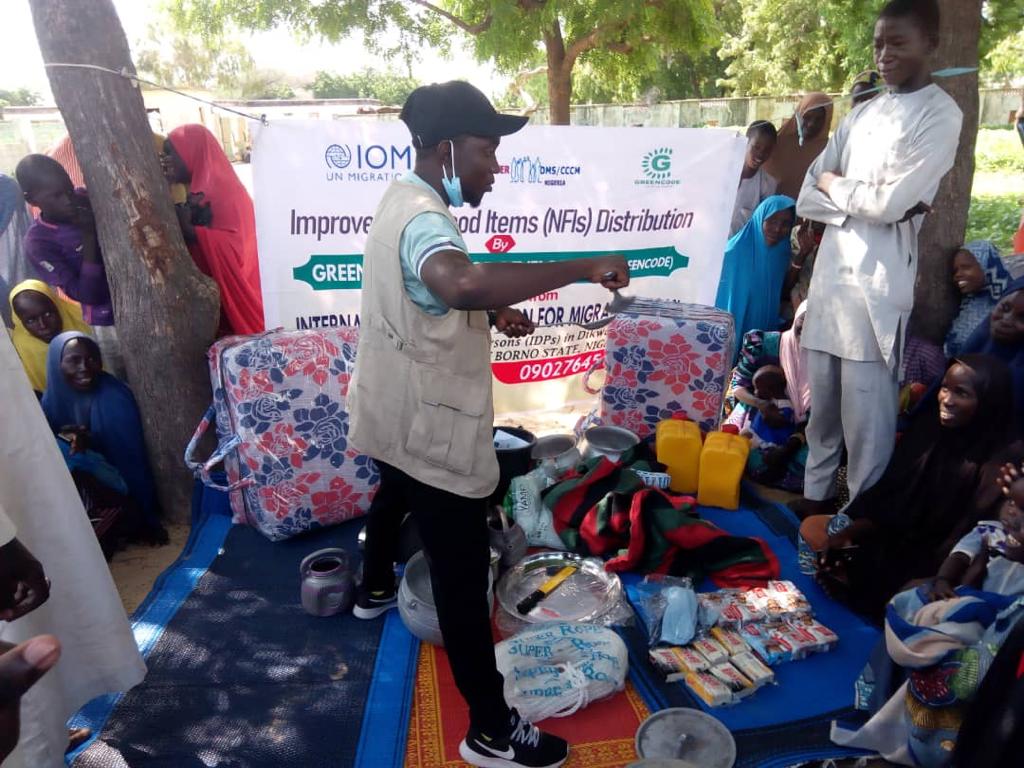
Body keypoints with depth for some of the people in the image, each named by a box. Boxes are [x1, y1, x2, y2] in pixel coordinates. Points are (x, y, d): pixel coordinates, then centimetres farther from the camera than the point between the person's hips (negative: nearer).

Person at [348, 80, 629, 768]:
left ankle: (376, 590, 62)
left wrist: (493, 313, 10)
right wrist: (584, 267, -43)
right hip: (431, 428, -11)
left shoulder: (402, 200, 7)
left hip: (394, 415, 11)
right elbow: (463, 282, -50)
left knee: (394, 496, 35)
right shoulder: (424, 221, -26)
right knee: (463, 578, -2)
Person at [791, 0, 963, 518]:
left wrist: (835, 185, 1)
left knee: (866, 410, -3)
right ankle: (816, 492, 26)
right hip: (830, 271, 6)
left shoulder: (940, 115, -2)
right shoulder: (861, 114, 17)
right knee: (821, 398, 12)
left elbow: (891, 203, -14)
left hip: (878, 280, -6)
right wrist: (861, 199, -7)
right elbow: (807, 200, 9)